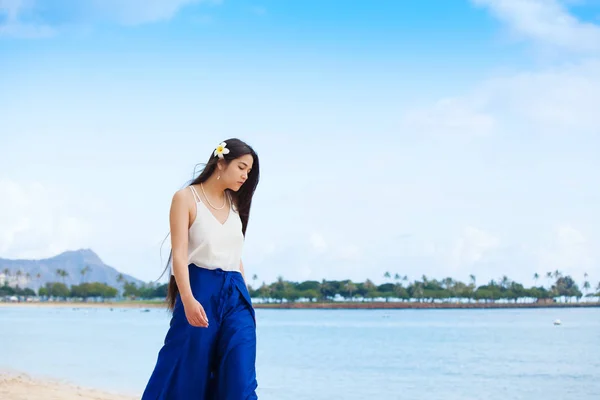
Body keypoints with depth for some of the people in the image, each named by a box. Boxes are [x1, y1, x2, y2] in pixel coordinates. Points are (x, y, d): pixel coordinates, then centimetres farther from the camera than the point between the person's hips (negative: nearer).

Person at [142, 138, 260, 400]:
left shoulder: (234, 203, 14)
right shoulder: (186, 198, -4)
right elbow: (179, 253, -13)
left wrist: (247, 300, 15)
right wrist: (188, 299, -25)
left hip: (235, 294, 5)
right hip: (200, 291, -5)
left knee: (239, 377, -5)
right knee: (184, 375, 0)